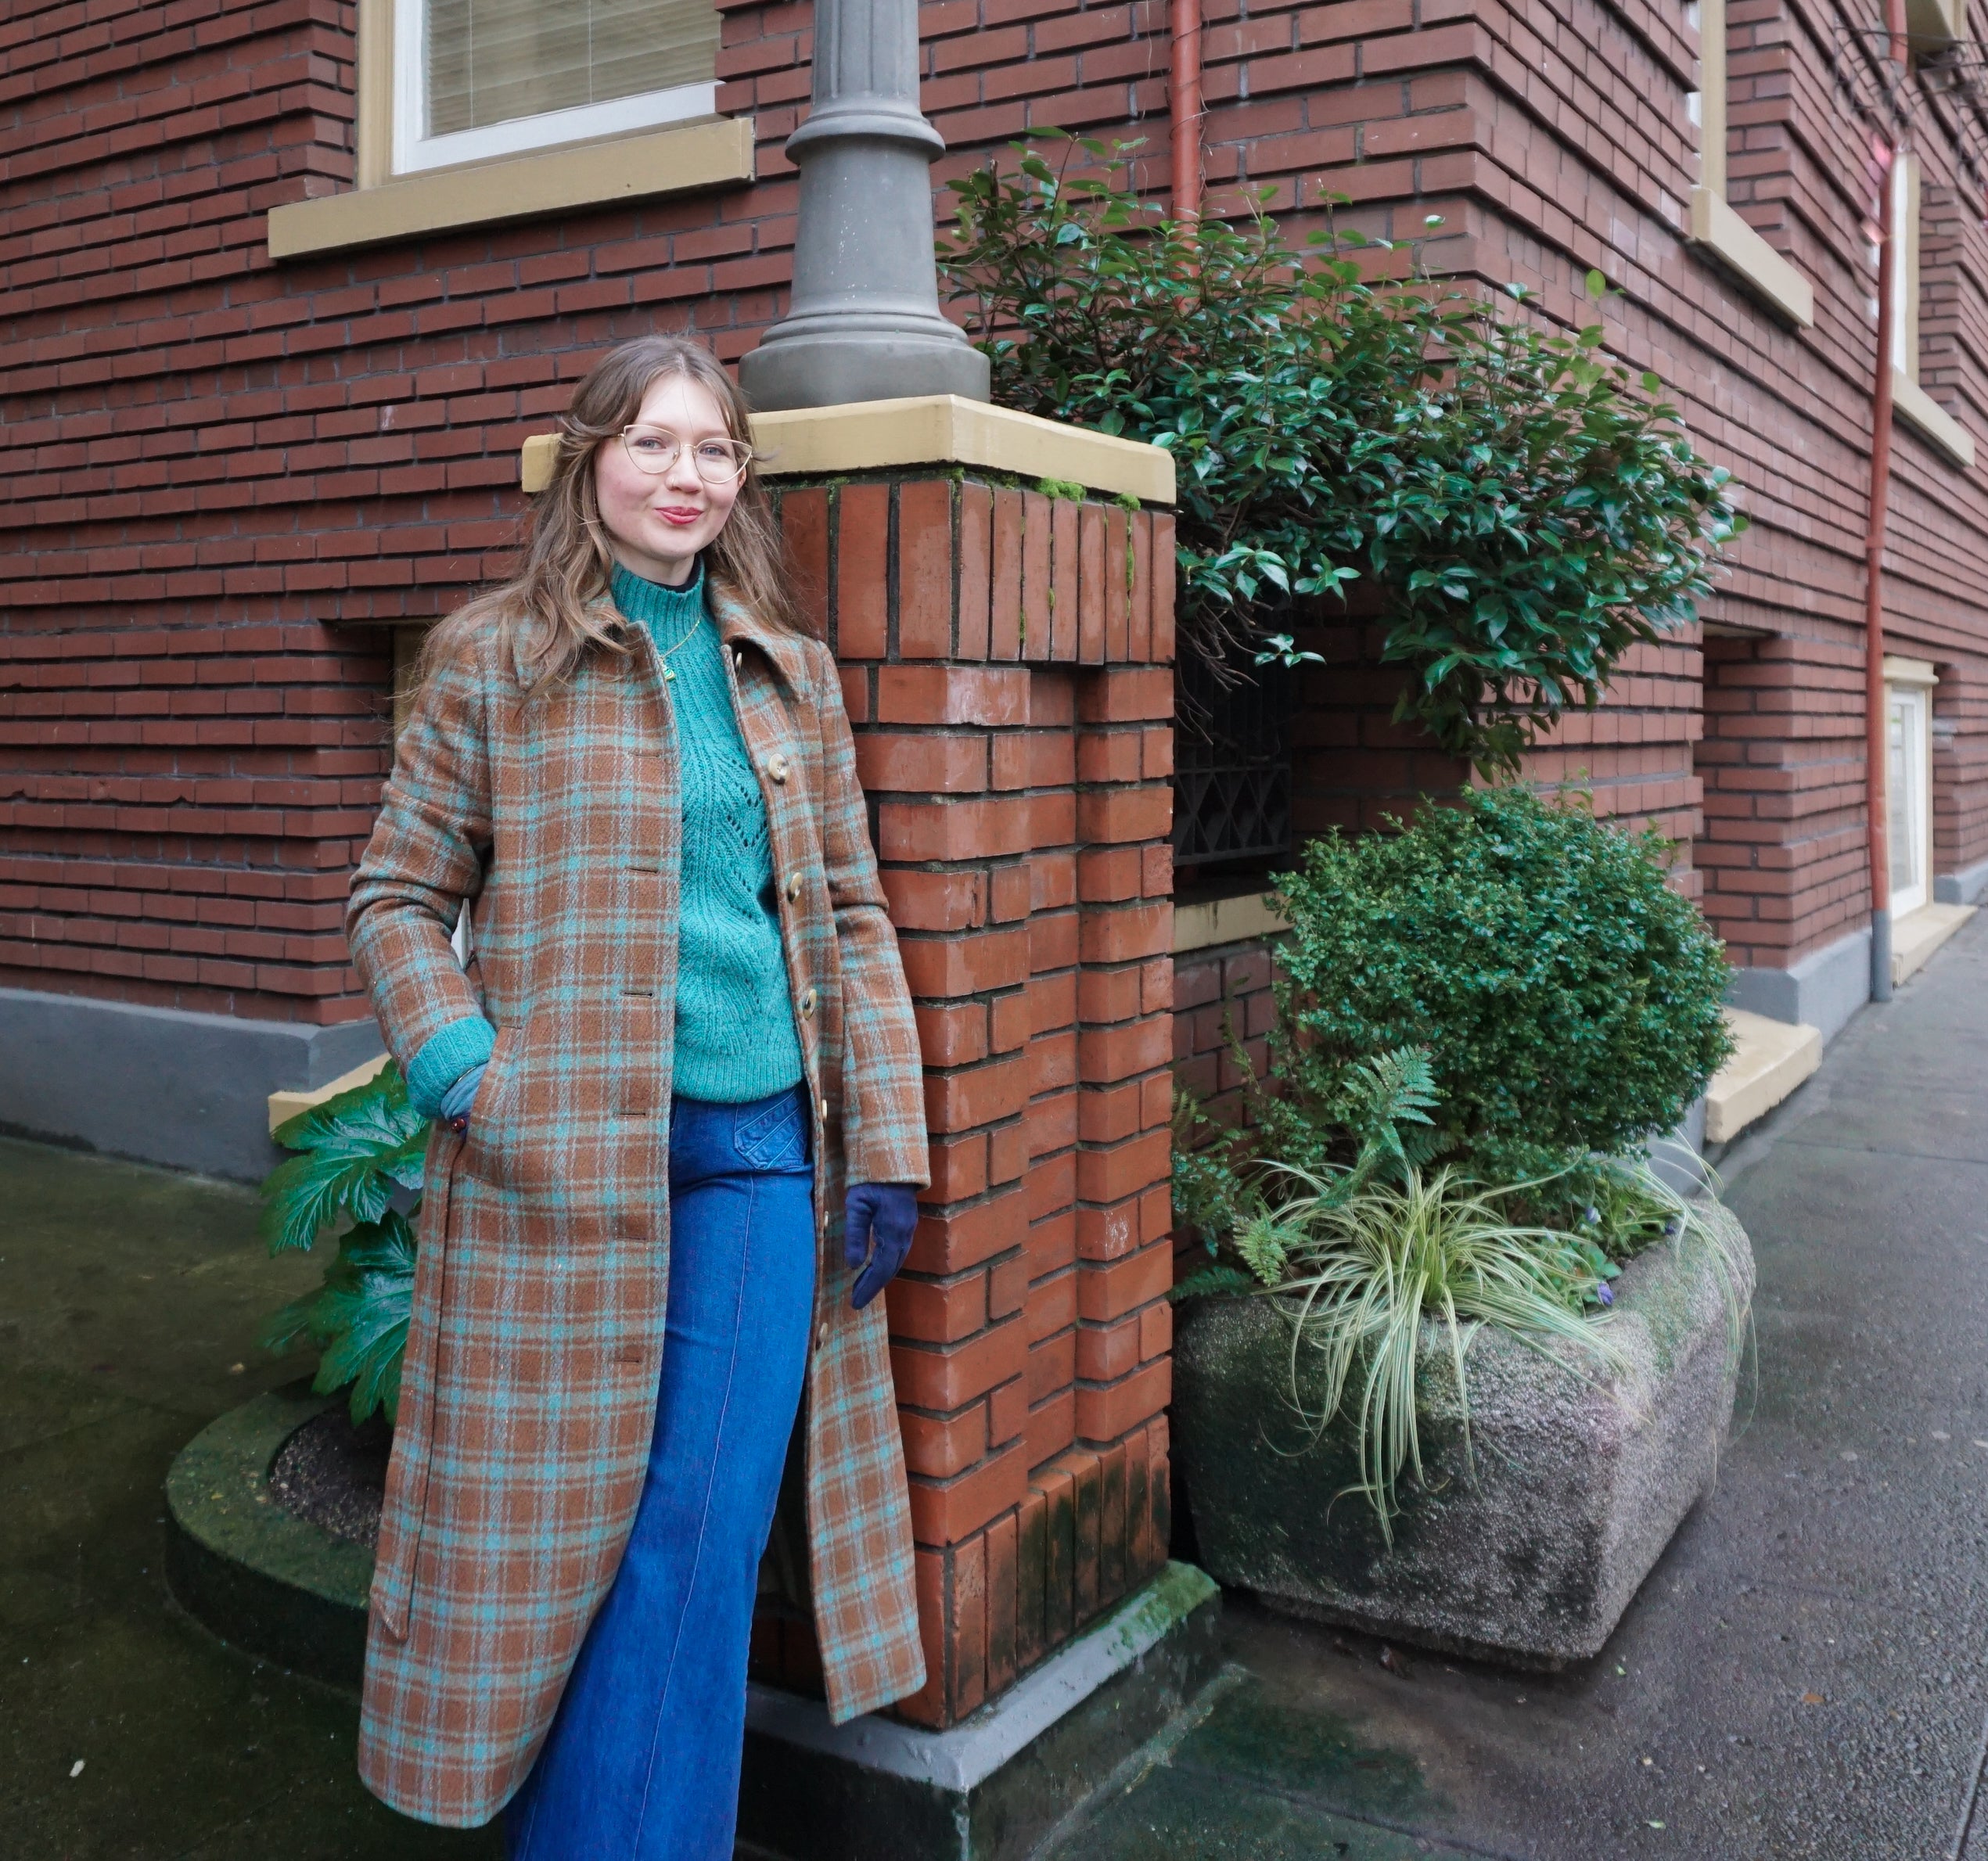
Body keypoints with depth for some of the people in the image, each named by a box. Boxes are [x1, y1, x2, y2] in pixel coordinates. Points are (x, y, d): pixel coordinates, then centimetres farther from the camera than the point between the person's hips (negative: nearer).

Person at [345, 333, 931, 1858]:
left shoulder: (791, 670, 12)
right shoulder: (494, 658, 2)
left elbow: (852, 911, 11)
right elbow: (396, 896, 3)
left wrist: (885, 1146, 5)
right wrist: (470, 1083, -12)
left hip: (761, 1144, 3)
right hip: (561, 1152, -3)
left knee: (701, 1536, 5)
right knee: (557, 1516, 7)